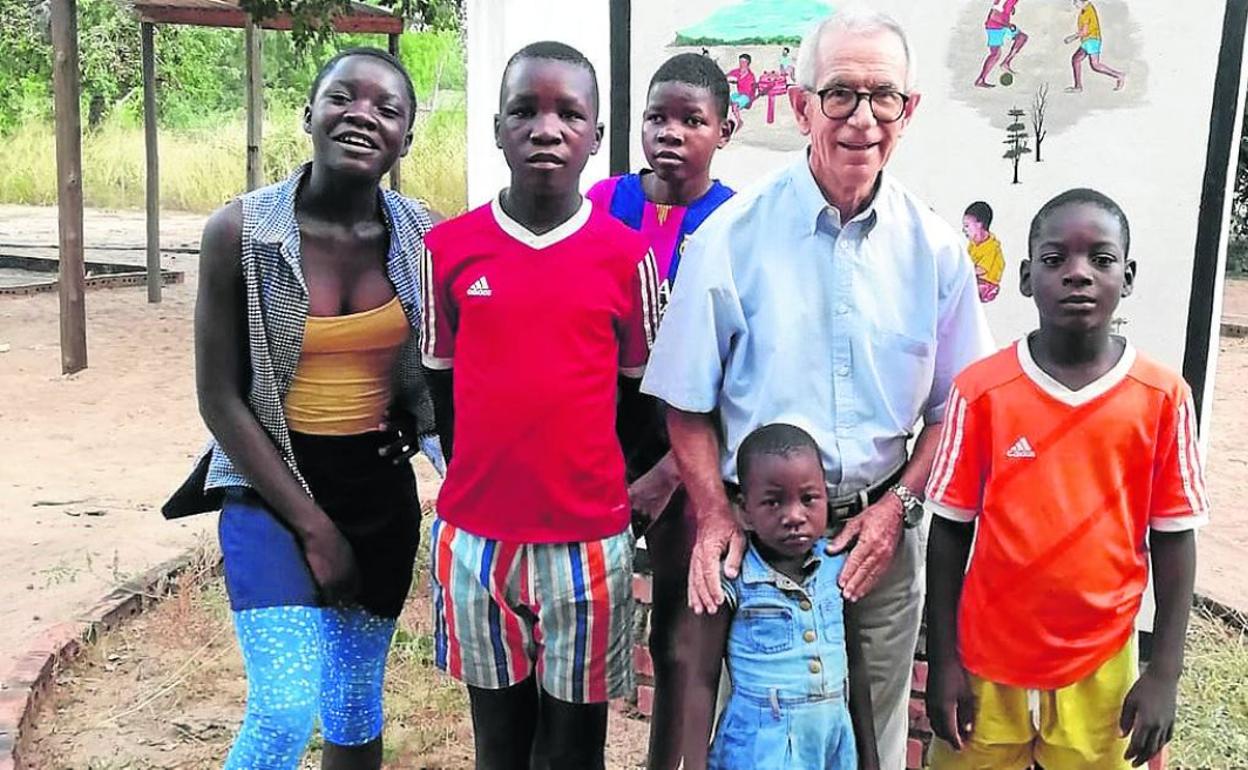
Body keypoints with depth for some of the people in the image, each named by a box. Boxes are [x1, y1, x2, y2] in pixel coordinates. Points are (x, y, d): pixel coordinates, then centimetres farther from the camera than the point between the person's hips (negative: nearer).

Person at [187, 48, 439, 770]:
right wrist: (312, 524, -11)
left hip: (382, 487, 3)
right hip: (273, 484, -3)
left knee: (357, 709, 13)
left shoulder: (422, 236, -4)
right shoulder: (241, 231, -12)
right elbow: (220, 397, -10)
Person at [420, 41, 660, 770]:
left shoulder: (628, 256, -4)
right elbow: (437, 384, 8)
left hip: (588, 541, -1)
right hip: (473, 537, 1)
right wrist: (481, 478, 7)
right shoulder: (448, 248, -1)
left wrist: (606, 490, 4)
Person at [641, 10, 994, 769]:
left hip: (882, 533, 2)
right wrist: (715, 519, -12)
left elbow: (954, 407, 6)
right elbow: (688, 403, -3)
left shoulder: (935, 248, -2)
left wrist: (897, 506, -6)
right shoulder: (732, 236, -9)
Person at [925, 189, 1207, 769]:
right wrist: (942, 661, -2)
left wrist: (1165, 673, -1)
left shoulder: (1163, 397, -7)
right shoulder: (981, 390, -9)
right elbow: (950, 529, -3)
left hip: (1100, 669, 1)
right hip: (986, 667, 0)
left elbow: (1173, 537, -1)